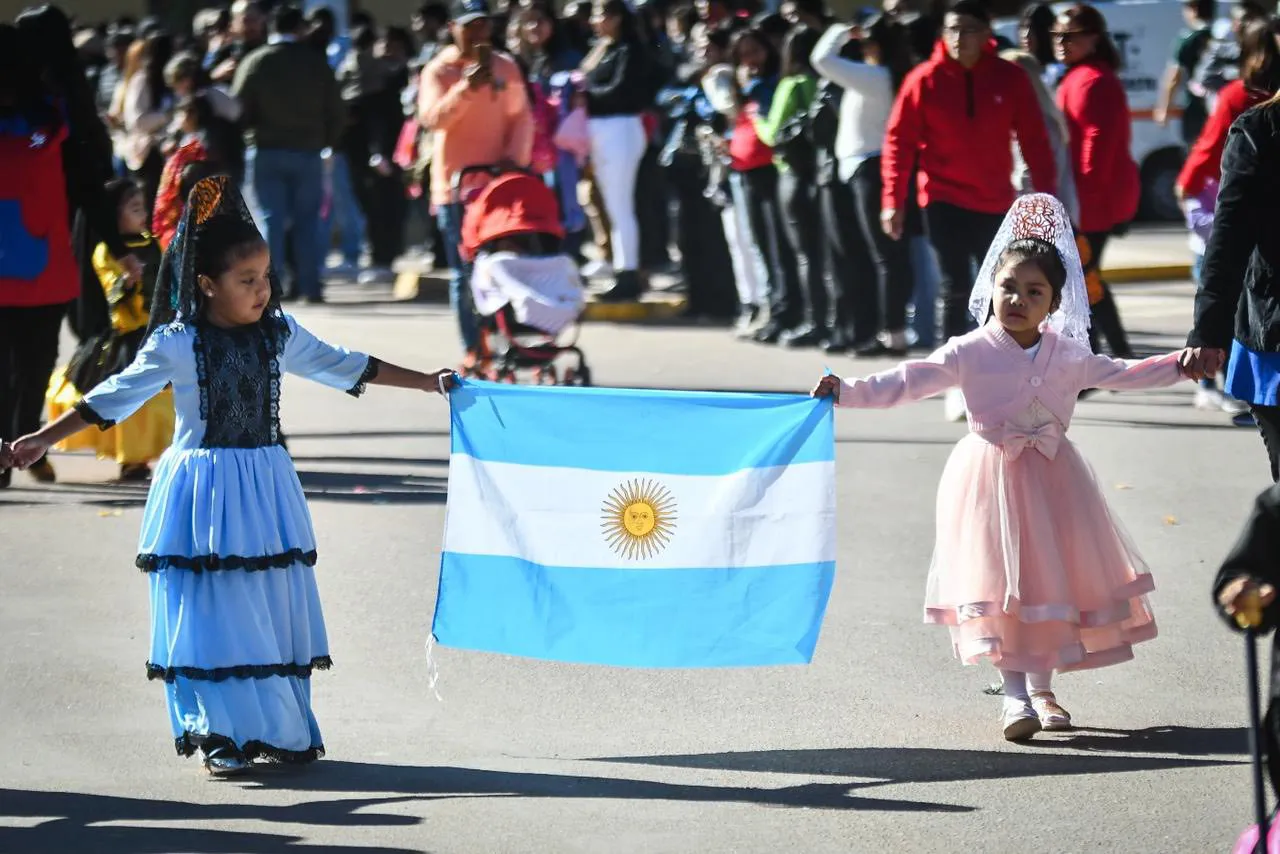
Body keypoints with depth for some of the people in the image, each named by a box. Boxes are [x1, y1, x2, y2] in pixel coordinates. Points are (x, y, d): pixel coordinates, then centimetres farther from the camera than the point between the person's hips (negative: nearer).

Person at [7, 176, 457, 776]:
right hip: (201, 491, -4)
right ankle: (223, 737, 5)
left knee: (273, 610, 5)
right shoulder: (176, 344, -9)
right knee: (210, 616, -2)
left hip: (265, 489, 4)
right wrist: (45, 439, -12)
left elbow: (345, 367, 12)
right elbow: (114, 398, -7)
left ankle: (280, 731, 12)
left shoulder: (279, 334, 3)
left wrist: (427, 383, 13)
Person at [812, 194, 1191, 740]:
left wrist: (1180, 366, 16)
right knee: (1001, 581, -8)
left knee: (1050, 582, 6)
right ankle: (1015, 695, -7)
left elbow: (1120, 375, 18)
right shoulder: (971, 352, -7)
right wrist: (847, 392, -25)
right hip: (991, 477, -4)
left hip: (1049, 479, 4)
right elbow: (910, 381, -14)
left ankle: (1042, 690, 19)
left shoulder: (1067, 356, 5)